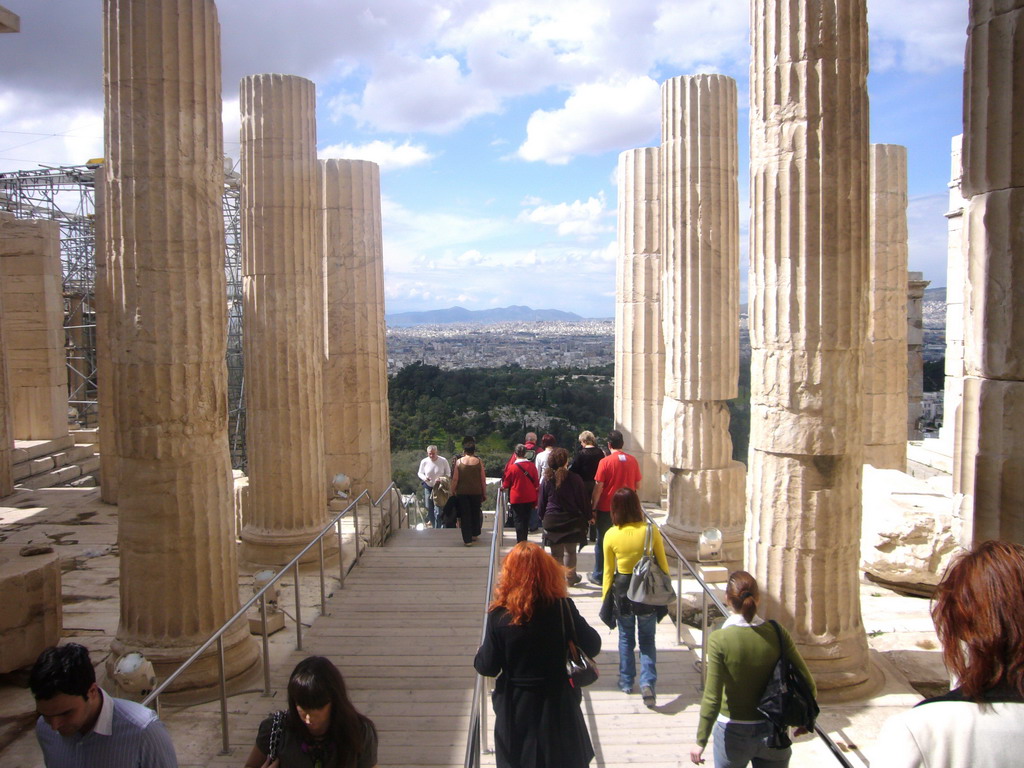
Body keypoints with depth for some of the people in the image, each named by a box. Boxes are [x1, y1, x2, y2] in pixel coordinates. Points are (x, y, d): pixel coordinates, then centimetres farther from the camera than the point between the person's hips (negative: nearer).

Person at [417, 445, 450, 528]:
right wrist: (424, 478, -15)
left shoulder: (443, 461, -11)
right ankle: (433, 526, 31)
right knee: (429, 510, 10)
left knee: (438, 511, -8)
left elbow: (448, 474, -5)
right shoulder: (424, 462, -5)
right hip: (428, 488, 3)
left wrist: (441, 479, -25)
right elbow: (420, 473, 8)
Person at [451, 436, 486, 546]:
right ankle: (474, 534, 31)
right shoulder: (478, 462, -4)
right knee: (476, 513, 19)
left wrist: (452, 492, 6)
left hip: (462, 492, -1)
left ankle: (467, 539, 3)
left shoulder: (459, 462, -6)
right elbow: (483, 479, -2)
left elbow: (455, 479, -5)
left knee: (465, 515, 4)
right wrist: (484, 493, 8)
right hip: (476, 492, 1)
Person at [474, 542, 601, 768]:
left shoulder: (499, 616, -19)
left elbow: (488, 667, -12)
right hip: (559, 707, 1)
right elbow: (592, 646, -7)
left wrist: (479, 656, 10)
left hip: (515, 710, 0)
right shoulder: (563, 609, -18)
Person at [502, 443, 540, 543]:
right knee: (526, 521, 16)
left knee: (518, 521, 3)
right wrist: (536, 500, 14)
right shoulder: (532, 466, -5)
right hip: (530, 498, 4)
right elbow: (536, 483, 3)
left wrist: (503, 486, 20)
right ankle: (524, 541, 26)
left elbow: (506, 484, -4)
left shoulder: (513, 467, -15)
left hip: (517, 498, -4)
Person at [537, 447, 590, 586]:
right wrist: (587, 517, 9)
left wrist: (542, 517, 17)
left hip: (552, 521, 0)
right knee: (570, 551, 17)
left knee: (556, 554, 4)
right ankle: (571, 577, 32)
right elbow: (583, 500, -2)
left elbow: (541, 502, 4)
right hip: (572, 521, 0)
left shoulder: (546, 479, -3)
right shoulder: (574, 479, -8)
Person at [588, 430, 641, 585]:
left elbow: (598, 488, -12)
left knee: (603, 542, 9)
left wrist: (593, 509, -4)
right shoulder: (633, 461, -1)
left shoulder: (605, 462, -13)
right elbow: (637, 485, 7)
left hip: (606, 509, -3)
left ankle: (599, 576, 16)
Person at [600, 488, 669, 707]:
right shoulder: (651, 531, -12)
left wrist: (605, 599, 8)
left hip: (622, 590, 0)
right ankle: (648, 681, -2)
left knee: (625, 638, 18)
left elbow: (608, 571, -4)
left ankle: (626, 681, 27)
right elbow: (663, 564, -3)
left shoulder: (611, 535, -12)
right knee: (647, 639, 12)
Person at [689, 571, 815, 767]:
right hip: (774, 731, 2)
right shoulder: (777, 633, -11)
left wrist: (701, 741, -6)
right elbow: (807, 684, -6)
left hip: (733, 734, -2)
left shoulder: (719, 639, -19)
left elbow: (712, 698, -17)